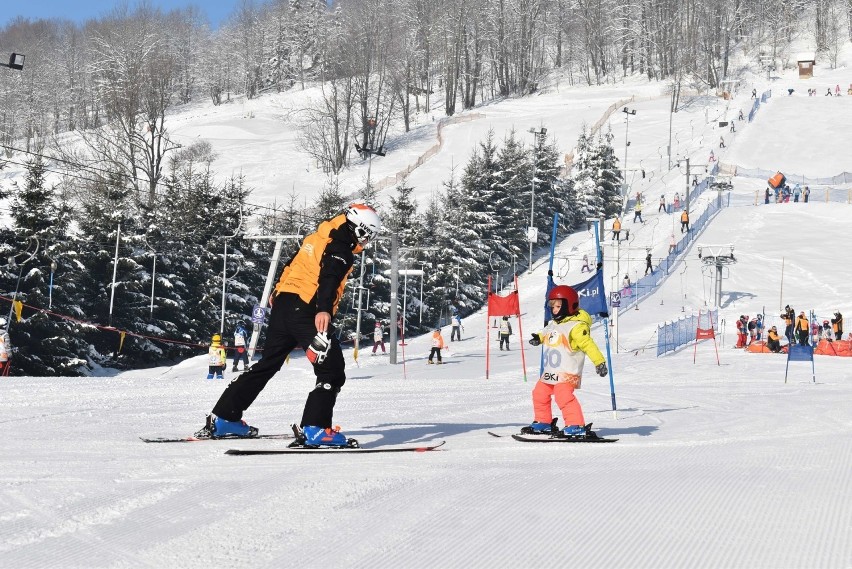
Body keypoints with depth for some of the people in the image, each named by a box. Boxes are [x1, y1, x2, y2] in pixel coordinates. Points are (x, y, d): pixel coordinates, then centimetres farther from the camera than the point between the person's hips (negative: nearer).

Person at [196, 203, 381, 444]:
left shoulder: (316, 238, 21)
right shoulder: (341, 248, -6)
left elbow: (290, 265, 34)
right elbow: (329, 277, -25)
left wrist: (278, 292, 49)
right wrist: (324, 309, -40)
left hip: (283, 304, 9)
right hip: (306, 310, -9)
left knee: (267, 364, 19)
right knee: (332, 372, -7)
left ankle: (223, 418, 22)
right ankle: (315, 428, -18)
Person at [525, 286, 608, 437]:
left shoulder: (577, 326, -14)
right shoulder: (553, 325, 14)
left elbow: (588, 344, -21)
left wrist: (599, 361, -28)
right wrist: (539, 338, 17)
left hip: (568, 372, -10)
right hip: (550, 371, 10)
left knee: (563, 395, -24)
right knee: (539, 393, 16)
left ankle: (576, 426, -21)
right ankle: (543, 423, 30)